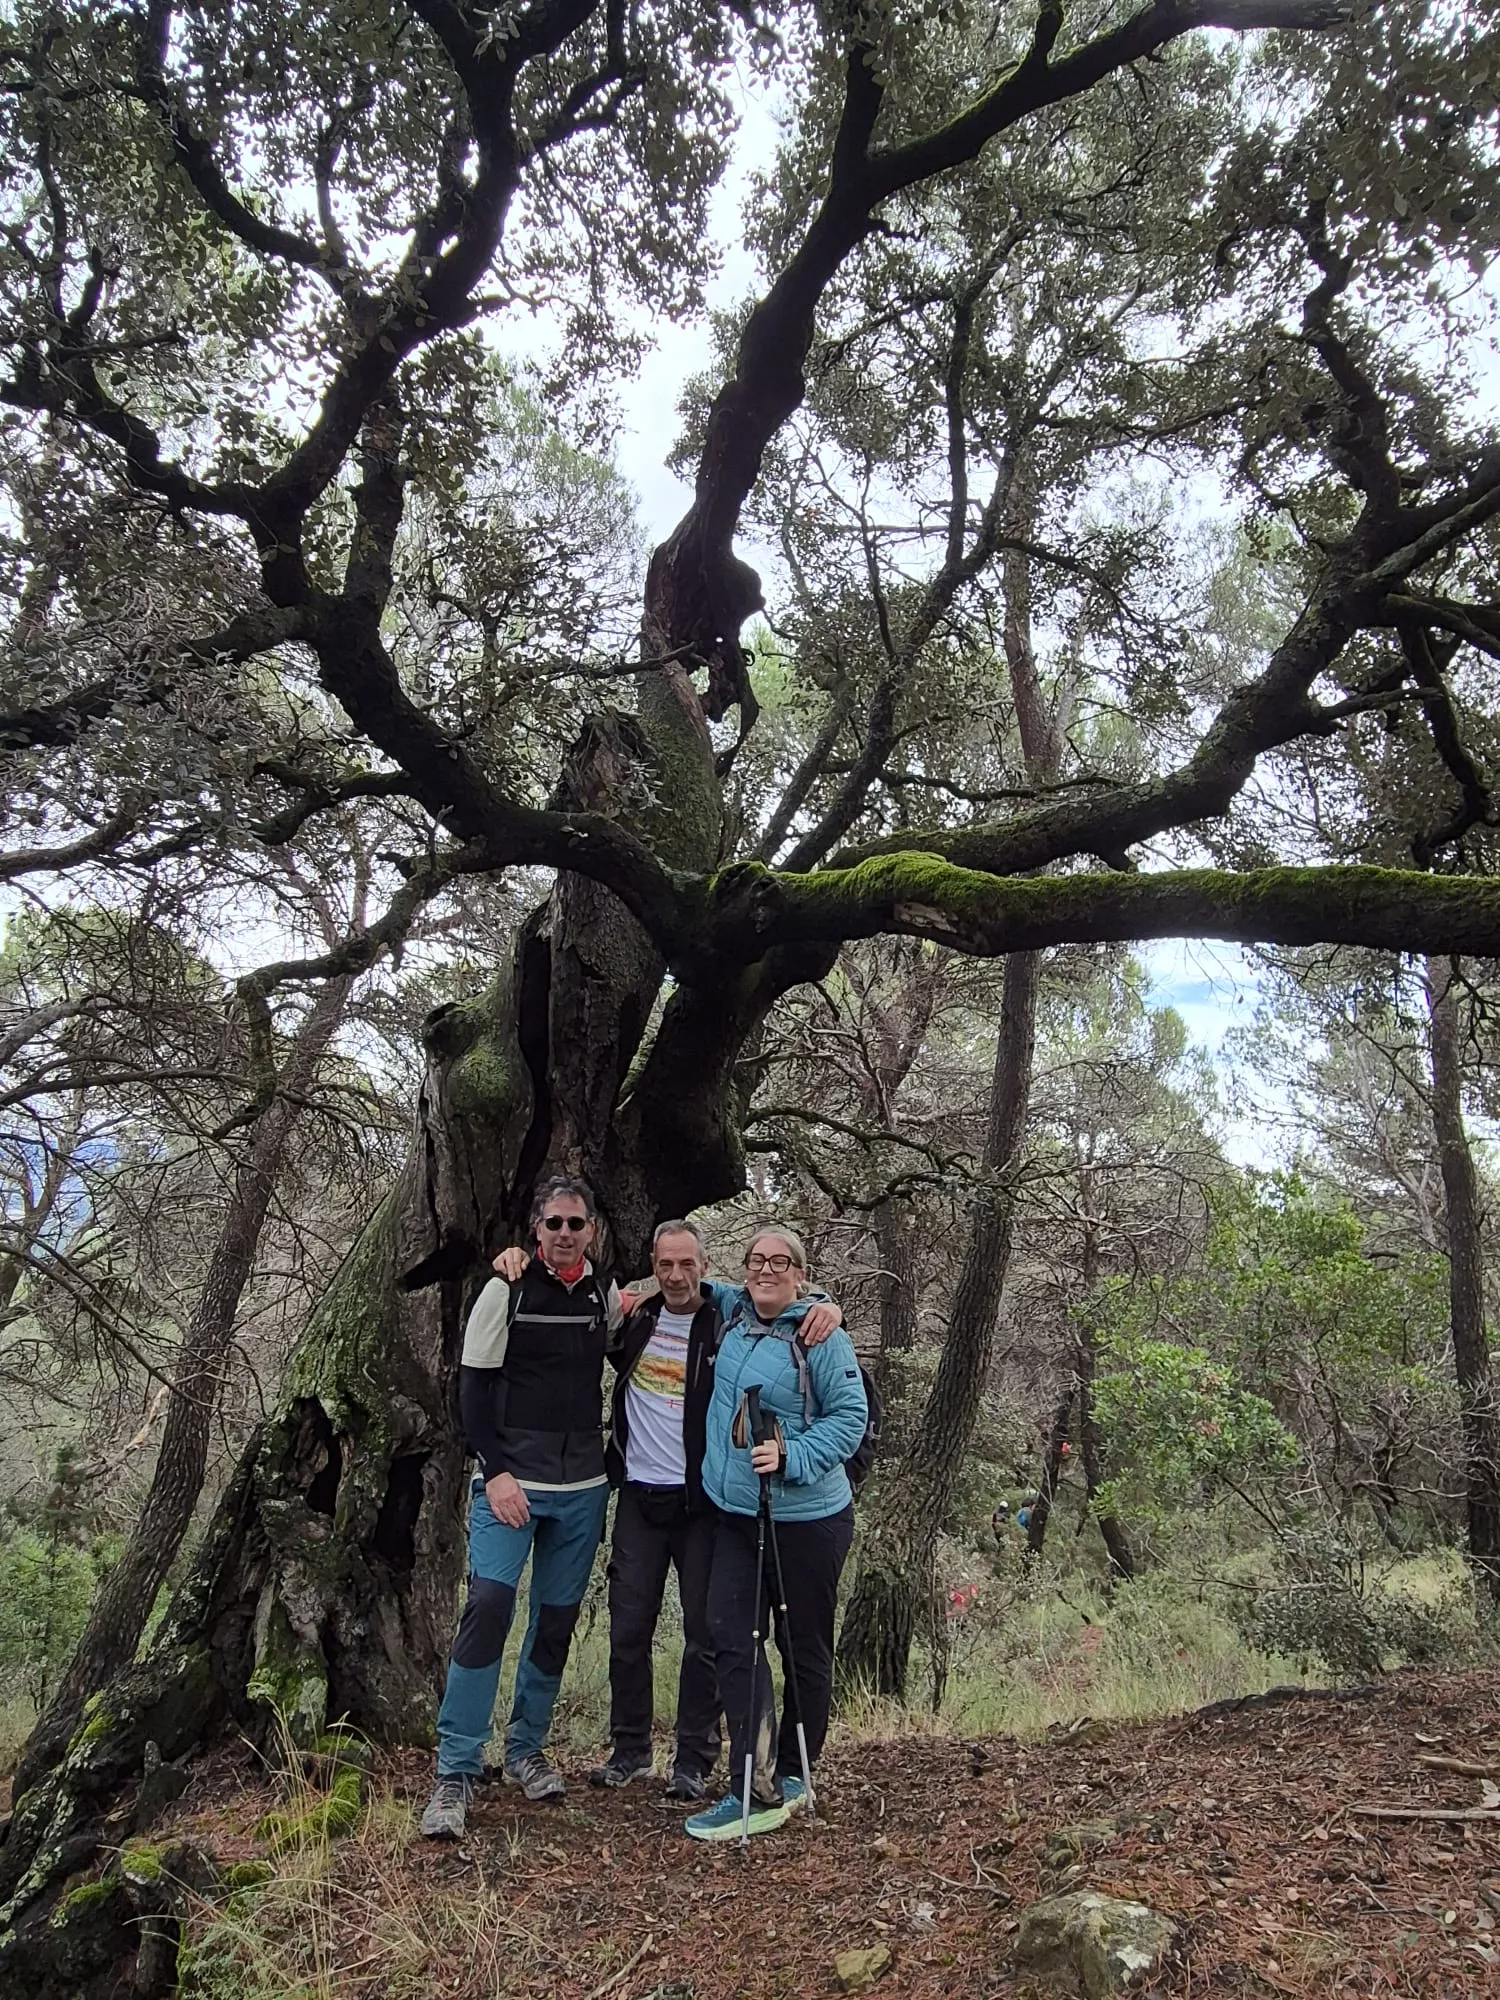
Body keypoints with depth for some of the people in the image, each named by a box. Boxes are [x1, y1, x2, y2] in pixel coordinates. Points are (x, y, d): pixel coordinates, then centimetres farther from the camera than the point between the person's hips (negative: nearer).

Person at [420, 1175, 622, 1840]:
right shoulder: (505, 1292, -5)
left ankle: (525, 1749, 28)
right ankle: (455, 1773, -6)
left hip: (583, 1490, 4)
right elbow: (473, 1387, -6)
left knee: (557, 1619, 10)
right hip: (511, 1482, -4)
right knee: (489, 1603, -15)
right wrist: (496, 1472, -13)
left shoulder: (607, 1297, 5)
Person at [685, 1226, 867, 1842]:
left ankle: (789, 1774, 27)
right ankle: (757, 1790, 0)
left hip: (807, 1518, -5)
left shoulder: (821, 1336, -13)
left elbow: (850, 1416, -13)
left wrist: (792, 1455, -24)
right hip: (735, 1514, 5)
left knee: (804, 1649, 9)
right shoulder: (733, 1317, 6)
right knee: (732, 1637, -4)